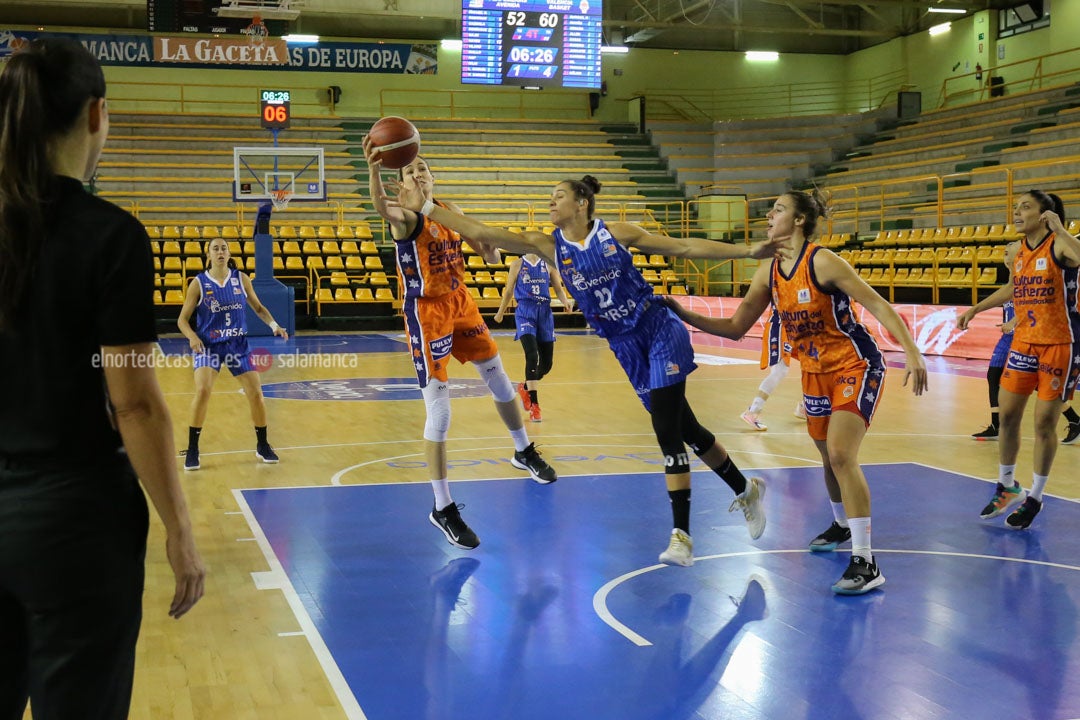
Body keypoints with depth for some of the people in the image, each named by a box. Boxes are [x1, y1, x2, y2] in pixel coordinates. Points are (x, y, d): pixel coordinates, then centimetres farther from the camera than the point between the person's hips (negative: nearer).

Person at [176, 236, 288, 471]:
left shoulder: (241, 279, 1)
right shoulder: (198, 283, -6)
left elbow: (258, 307, 12)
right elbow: (182, 319, -3)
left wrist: (274, 325, -5)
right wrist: (192, 337, -23)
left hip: (238, 344, 3)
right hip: (208, 345, -3)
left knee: (256, 394, 0)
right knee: (203, 391, -23)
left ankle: (262, 446, 21)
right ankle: (192, 450, -9)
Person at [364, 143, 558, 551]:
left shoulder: (449, 212, 8)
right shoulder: (405, 217, -13)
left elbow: (485, 248, 20)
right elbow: (381, 208, -38)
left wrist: (489, 250, -7)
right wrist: (374, 170, -60)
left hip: (460, 303, 7)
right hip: (426, 312, -7)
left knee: (499, 379, 21)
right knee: (439, 414, -8)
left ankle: (524, 452, 47)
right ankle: (442, 509, 3)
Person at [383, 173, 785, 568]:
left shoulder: (616, 233, -8)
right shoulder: (548, 245, -2)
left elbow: (683, 247, -3)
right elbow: (483, 233, -8)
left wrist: (746, 251, -5)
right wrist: (425, 208, -14)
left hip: (661, 333, -4)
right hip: (626, 348, 4)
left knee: (669, 433, -11)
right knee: (684, 430, 11)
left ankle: (681, 534, -6)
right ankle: (746, 490, 31)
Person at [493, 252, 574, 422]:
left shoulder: (548, 264, 9)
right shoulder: (518, 264, 3)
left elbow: (558, 288, 8)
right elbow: (509, 291, 12)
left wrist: (565, 301, -12)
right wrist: (500, 313, 19)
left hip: (545, 313, 4)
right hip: (525, 312, -4)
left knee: (547, 363, 6)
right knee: (532, 357, -20)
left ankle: (526, 388, 36)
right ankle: (534, 405, -16)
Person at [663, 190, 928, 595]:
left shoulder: (822, 262, -20)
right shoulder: (769, 273, 1)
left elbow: (878, 306, -20)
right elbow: (735, 327, 7)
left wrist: (912, 354, -29)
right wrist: (684, 316, -2)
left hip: (856, 367, -7)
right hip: (816, 372, 7)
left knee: (841, 454, -21)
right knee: (831, 459, 18)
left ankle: (865, 564, -18)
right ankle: (842, 526, 46)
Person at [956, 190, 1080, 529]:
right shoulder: (1019, 250, 7)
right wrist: (975, 309, 27)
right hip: (1023, 343, 7)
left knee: (1044, 422, 1)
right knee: (1008, 415, 9)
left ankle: (1034, 498, 15)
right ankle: (1006, 487, 27)